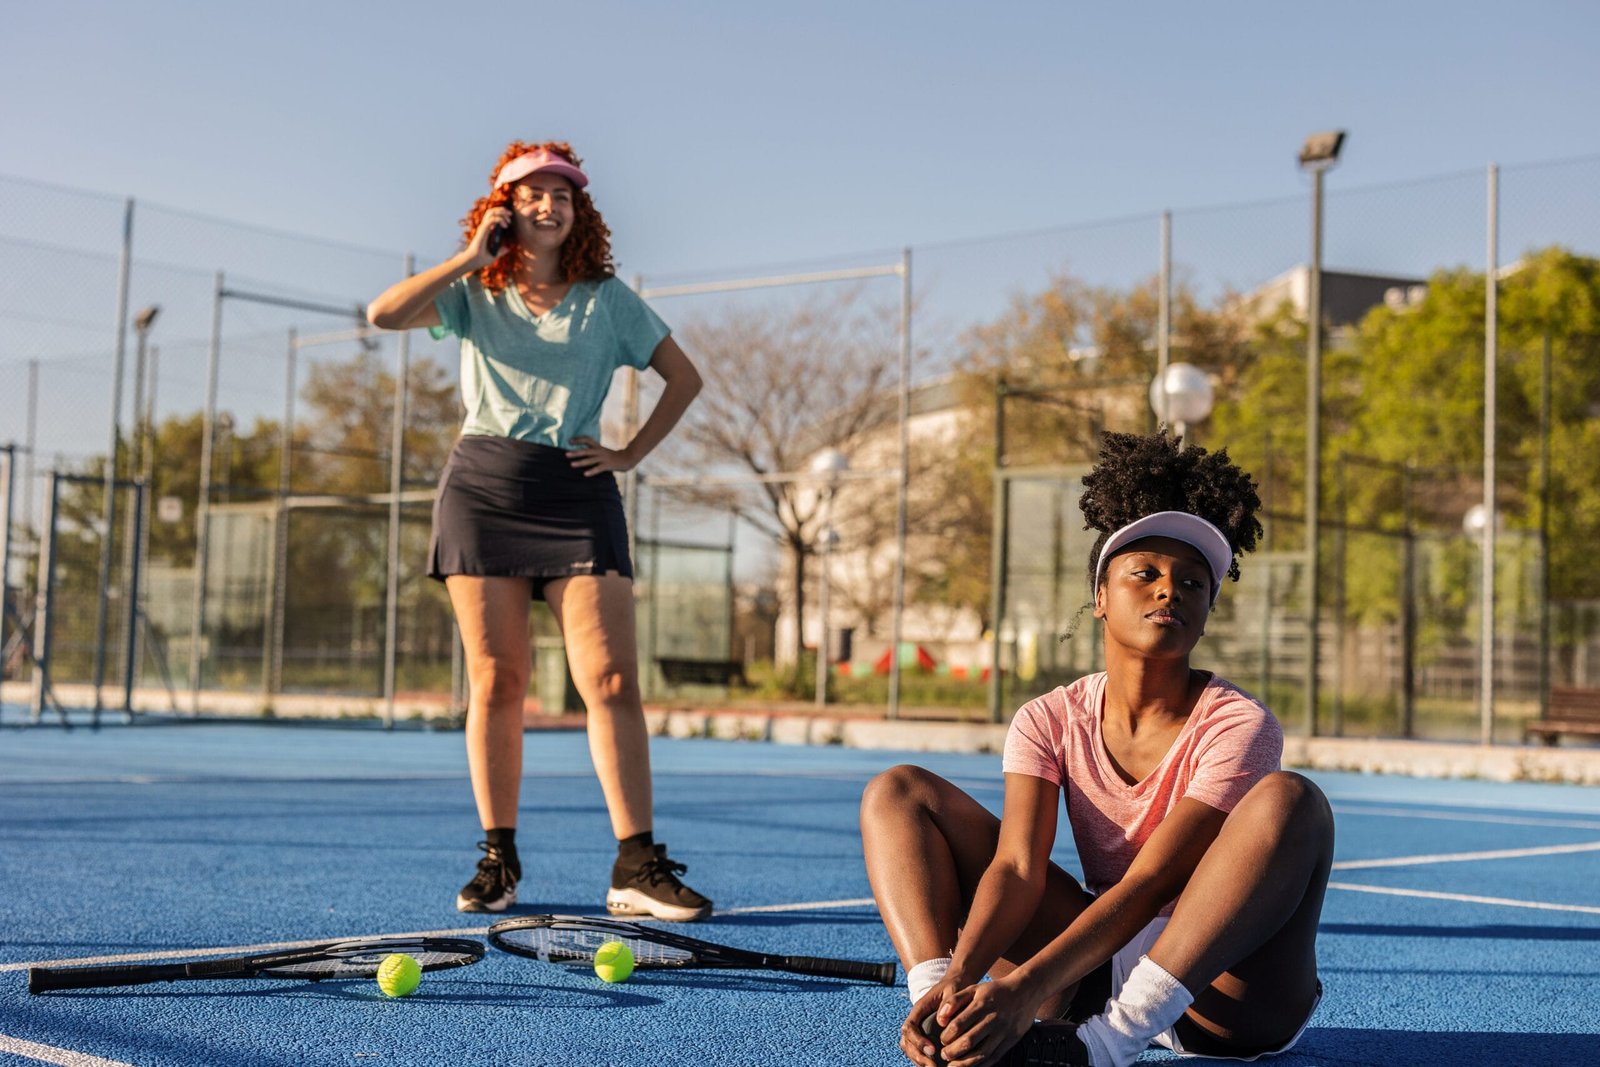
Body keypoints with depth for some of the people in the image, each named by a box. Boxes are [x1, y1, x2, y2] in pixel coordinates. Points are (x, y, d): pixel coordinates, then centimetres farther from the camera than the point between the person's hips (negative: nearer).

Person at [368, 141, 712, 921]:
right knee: (496, 681, 0)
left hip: (575, 491, 0)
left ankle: (636, 866, -10)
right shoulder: (475, 295, 10)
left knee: (612, 680, -11)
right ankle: (498, 861, 10)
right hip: (483, 485, 0)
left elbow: (684, 377, 16)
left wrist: (633, 453, 5)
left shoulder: (607, 299, 10)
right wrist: (470, 259, -6)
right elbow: (383, 314, -7)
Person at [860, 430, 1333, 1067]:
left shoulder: (1237, 727, -11)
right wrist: (957, 978, -34)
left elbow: (1147, 884, -22)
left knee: (1289, 799, -32)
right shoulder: (1051, 721, 1)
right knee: (898, 791, -3)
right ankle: (944, 1006, -30)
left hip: (1219, 989, -3)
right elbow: (1018, 866, -13)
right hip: (1100, 968, 3)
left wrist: (1026, 988, -36)